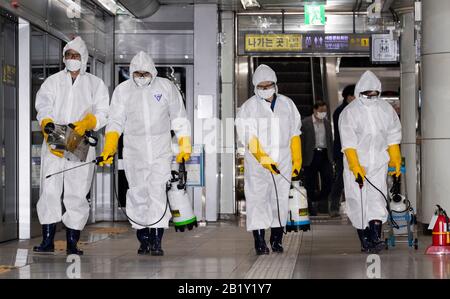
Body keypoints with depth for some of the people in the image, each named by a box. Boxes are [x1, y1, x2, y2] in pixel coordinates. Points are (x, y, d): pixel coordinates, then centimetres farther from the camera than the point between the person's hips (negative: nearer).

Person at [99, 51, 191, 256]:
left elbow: (179, 120, 9)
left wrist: (184, 147, 6)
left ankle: (157, 241, -11)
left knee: (158, 193, -11)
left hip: (161, 151, -1)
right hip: (134, 152, 2)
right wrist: (108, 149, -5)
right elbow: (115, 122, 6)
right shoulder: (122, 90, 6)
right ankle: (143, 239, 14)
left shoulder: (167, 87, 3)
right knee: (138, 195, 2)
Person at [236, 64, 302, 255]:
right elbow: (249, 138, -10)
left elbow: (294, 135, 14)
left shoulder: (287, 104, 10)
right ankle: (259, 241, -1)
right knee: (257, 199, -6)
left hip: (283, 162, 3)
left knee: (281, 199, 4)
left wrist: (297, 161, 11)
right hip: (257, 164, -3)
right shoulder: (248, 108, -1)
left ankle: (276, 239, 15)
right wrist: (264, 159, -21)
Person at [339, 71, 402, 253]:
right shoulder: (349, 113, -8)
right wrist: (356, 167, -21)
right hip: (356, 164, -2)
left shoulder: (386, 109, 6)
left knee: (377, 199, -9)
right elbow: (349, 144, -13)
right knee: (359, 202, 0)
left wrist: (396, 162, 12)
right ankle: (364, 241, 9)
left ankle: (375, 239, -14)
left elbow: (393, 137, 14)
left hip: (379, 164, 3)